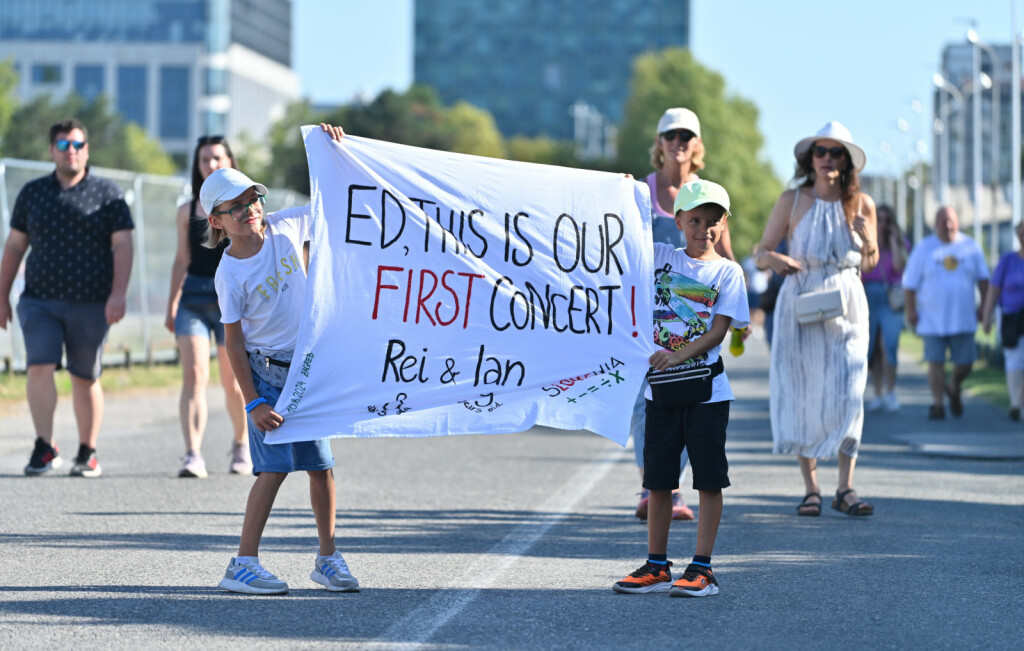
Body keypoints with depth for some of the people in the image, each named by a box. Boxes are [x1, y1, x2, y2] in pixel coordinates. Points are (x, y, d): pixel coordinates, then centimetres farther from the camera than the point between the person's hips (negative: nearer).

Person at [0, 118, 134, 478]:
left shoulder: (106, 194, 5)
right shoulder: (32, 193, 11)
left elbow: (122, 246, -1)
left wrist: (118, 294, -13)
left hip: (91, 304, -1)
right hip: (39, 300, 1)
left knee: (86, 379, 5)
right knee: (39, 368, -15)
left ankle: (87, 454, 17)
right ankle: (45, 448, -9)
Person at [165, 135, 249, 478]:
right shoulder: (187, 211, 10)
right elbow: (182, 260, 15)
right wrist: (171, 306, 12)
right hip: (193, 298, 1)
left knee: (232, 381, 6)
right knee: (193, 375, -13)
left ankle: (242, 444, 30)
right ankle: (192, 455, -19)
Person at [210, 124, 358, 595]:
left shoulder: (286, 227, 0)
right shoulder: (229, 274, -11)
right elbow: (234, 342, -10)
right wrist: (252, 403, -14)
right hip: (266, 372, -5)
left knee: (320, 464, 7)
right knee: (274, 466, -12)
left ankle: (327, 557, 19)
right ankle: (243, 564, -7)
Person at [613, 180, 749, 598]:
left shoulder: (727, 273, 0)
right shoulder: (659, 257, 8)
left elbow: (719, 329, -8)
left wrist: (678, 355, -20)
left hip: (706, 387, -3)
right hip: (661, 388, 3)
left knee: (709, 479, -2)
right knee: (658, 479, 8)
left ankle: (702, 569, 1)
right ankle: (656, 567, 17)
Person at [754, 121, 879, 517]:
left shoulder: (861, 205, 3)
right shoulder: (793, 201, -1)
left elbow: (870, 265, 13)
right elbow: (761, 251, 3)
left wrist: (868, 242, -8)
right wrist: (773, 259, -20)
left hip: (845, 306, 1)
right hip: (800, 305, -1)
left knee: (847, 395, -7)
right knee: (802, 395, 0)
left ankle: (845, 489, -1)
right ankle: (810, 489, 9)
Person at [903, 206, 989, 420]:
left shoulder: (970, 246, 5)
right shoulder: (924, 248, 0)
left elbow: (983, 278, 13)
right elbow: (910, 283, 2)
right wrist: (911, 310, -5)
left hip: (963, 318, 1)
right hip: (933, 319, -1)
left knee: (965, 362, 0)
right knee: (935, 362, -4)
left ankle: (954, 389, 30)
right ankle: (938, 404, 5)